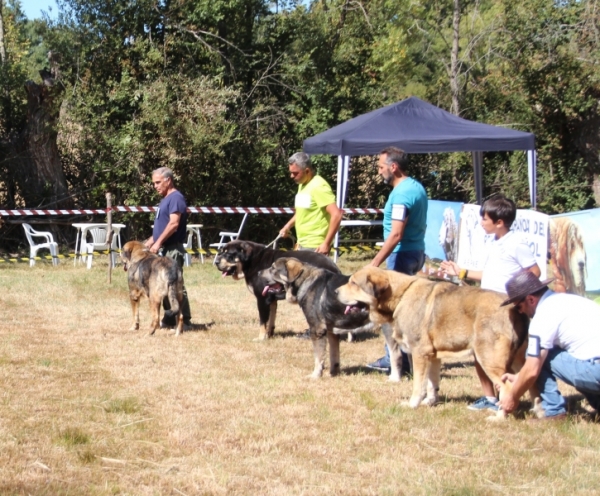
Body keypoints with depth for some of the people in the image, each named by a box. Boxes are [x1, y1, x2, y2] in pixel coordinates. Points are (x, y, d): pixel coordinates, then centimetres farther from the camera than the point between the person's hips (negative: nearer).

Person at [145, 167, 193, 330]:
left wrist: (158, 242, -21)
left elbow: (173, 224, -22)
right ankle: (170, 319, 17)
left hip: (173, 249, -10)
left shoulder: (175, 198, -12)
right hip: (164, 249, 10)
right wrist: (150, 241, 20)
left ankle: (185, 321, -8)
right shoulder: (165, 199, 19)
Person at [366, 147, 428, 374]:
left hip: (403, 254, -10)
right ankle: (400, 356, 18)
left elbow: (396, 234, -25)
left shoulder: (401, 194, -19)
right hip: (417, 251, 10)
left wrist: (375, 262, -25)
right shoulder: (417, 187, 12)